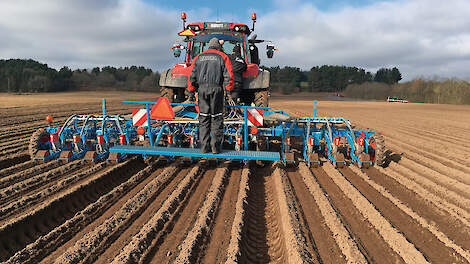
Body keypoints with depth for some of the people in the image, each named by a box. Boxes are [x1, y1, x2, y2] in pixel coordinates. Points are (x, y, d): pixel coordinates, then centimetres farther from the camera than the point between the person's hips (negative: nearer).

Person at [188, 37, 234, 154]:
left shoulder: (198, 57, 15)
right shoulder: (222, 57, 6)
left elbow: (193, 76, 12)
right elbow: (228, 75, -3)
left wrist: (192, 90, 18)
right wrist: (230, 89, 5)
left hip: (202, 88, 3)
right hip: (216, 88, -2)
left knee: (204, 118, 7)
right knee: (216, 118, 3)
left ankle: (204, 147, 7)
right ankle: (216, 147, 3)